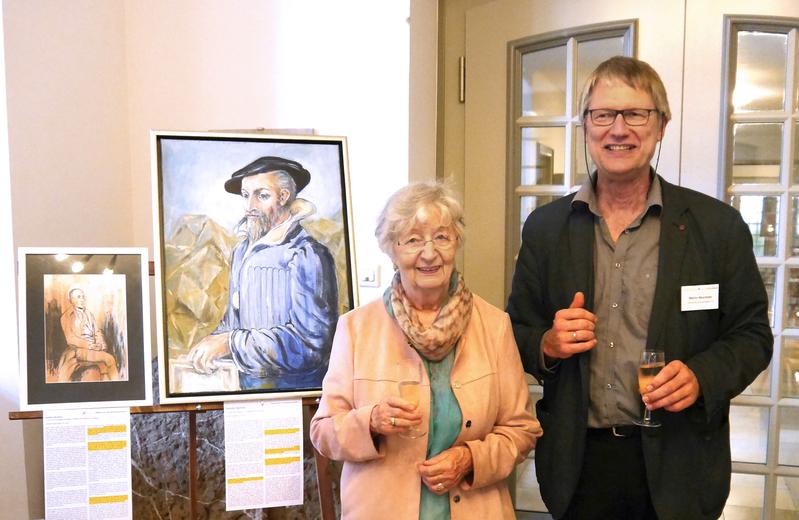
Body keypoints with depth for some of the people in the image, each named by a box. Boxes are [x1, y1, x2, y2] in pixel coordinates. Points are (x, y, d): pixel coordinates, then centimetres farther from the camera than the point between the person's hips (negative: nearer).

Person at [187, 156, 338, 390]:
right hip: (245, 383, 6)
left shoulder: (308, 255, -13)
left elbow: (310, 340, -21)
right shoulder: (242, 250, 11)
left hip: (293, 385, -6)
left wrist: (229, 343, -19)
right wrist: (212, 341, -1)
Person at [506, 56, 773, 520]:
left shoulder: (719, 225, -3)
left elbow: (752, 335, 1)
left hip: (676, 464, -1)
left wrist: (702, 376, -17)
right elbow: (517, 333, 6)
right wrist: (547, 345, -16)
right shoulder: (545, 226, 1)